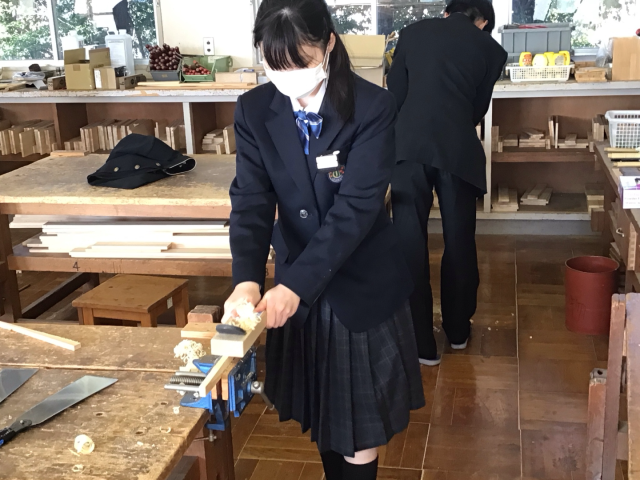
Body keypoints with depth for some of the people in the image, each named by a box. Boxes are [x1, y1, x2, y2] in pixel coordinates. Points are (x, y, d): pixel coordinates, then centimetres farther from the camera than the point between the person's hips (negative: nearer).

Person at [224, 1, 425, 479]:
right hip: (296, 287, 4)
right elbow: (251, 201, -12)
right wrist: (248, 278, -29)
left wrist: (296, 284, -31)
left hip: (362, 286, -3)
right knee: (321, 415, 18)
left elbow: (356, 207, -23)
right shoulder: (254, 111, -5)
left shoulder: (373, 107, -17)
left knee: (359, 423, 9)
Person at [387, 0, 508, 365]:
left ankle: (422, 343, 11)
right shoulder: (490, 48, 14)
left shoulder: (412, 33, 18)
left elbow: (395, 94, 15)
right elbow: (478, 108, 18)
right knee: (459, 243, 16)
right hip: (458, 150, 0)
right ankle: (458, 329, 32)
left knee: (410, 245, 6)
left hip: (409, 147, 1)